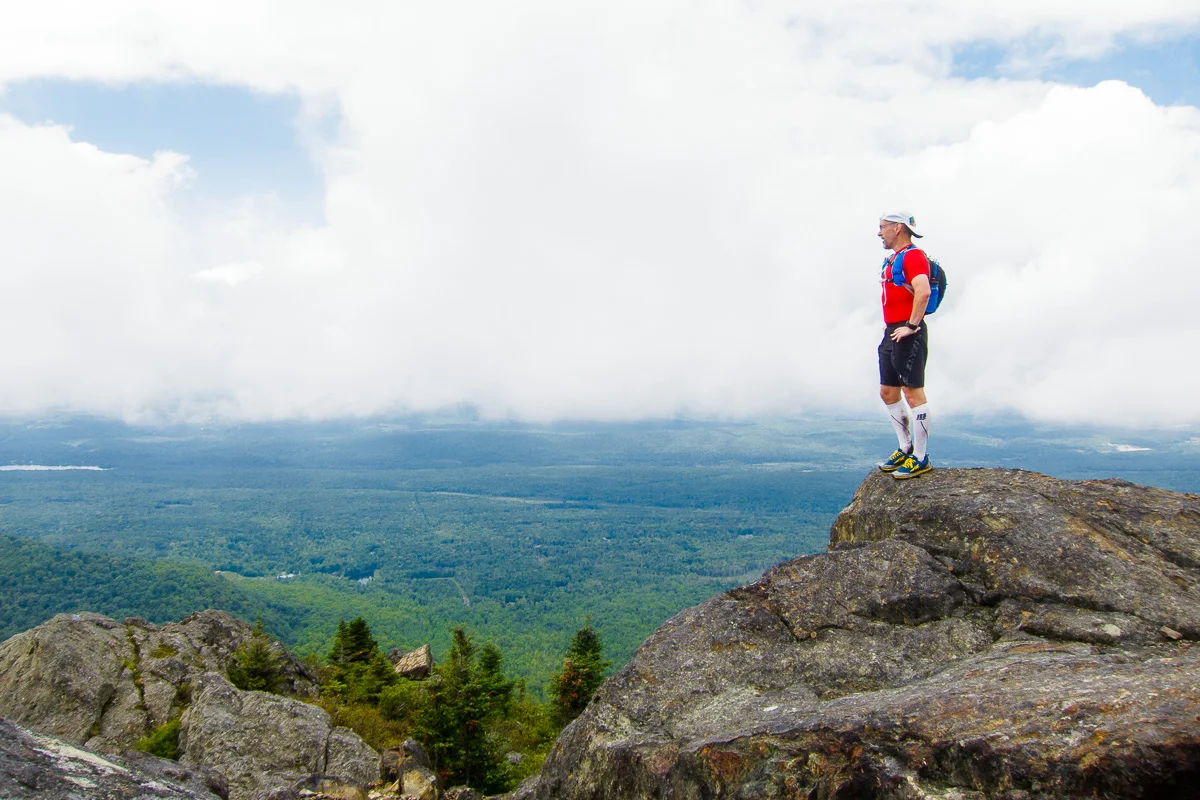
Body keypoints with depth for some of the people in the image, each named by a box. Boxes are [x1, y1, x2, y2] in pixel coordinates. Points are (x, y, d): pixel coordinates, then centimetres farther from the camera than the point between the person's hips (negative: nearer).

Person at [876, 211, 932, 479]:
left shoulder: (913, 256, -12)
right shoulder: (894, 259, 19)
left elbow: (923, 291, -27)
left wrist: (911, 325, -24)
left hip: (908, 335, -10)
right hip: (892, 334, 10)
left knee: (913, 392, -6)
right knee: (888, 392, 13)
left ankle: (921, 459, 0)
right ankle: (906, 449, 24)